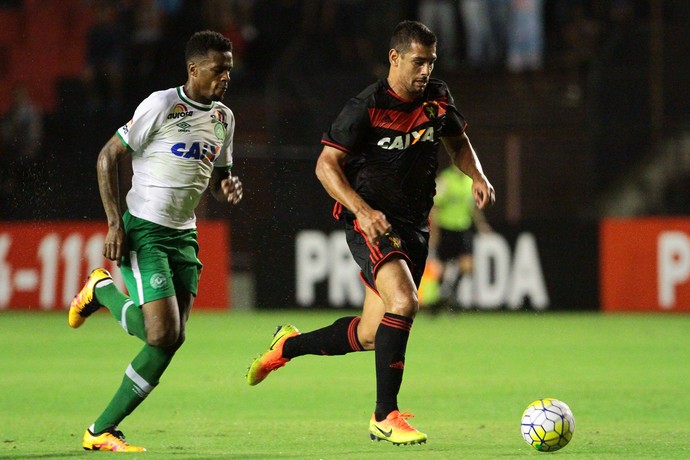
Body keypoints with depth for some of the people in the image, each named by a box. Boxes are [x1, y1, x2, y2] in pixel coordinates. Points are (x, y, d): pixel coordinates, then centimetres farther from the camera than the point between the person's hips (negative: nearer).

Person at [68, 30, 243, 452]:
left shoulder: (224, 117, 11)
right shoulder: (162, 105, -11)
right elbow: (109, 156, -8)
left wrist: (229, 188, 0)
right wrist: (115, 222, -14)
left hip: (184, 236, 7)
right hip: (144, 231, -7)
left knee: (171, 340, -2)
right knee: (161, 334, -17)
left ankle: (102, 431, 8)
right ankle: (103, 290, 13)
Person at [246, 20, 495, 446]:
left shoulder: (437, 99, 4)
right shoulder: (367, 107, -13)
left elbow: (458, 142, 23)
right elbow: (326, 164, -12)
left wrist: (478, 177, 3)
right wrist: (363, 210, -25)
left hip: (414, 225, 7)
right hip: (371, 223, -7)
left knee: (370, 336, 8)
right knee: (404, 301, -29)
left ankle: (288, 345, 34)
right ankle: (385, 416, -20)